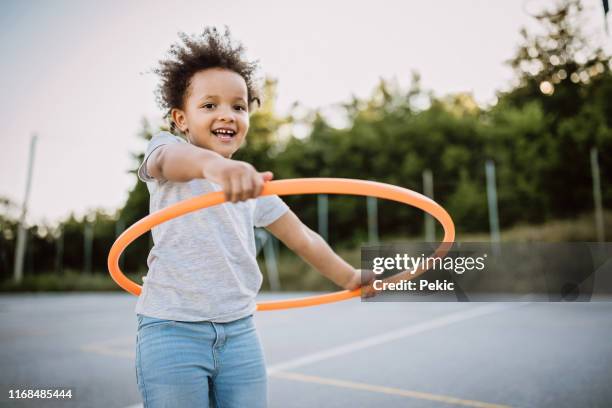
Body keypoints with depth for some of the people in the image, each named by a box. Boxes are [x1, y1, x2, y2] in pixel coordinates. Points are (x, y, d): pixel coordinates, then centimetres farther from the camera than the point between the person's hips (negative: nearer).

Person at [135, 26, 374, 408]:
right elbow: (171, 160, -29)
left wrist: (349, 278, 19)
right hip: (173, 331, -4)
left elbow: (302, 237, 17)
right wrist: (213, 163, -51)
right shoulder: (165, 146, -3)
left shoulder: (252, 182, 11)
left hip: (240, 333, 5)